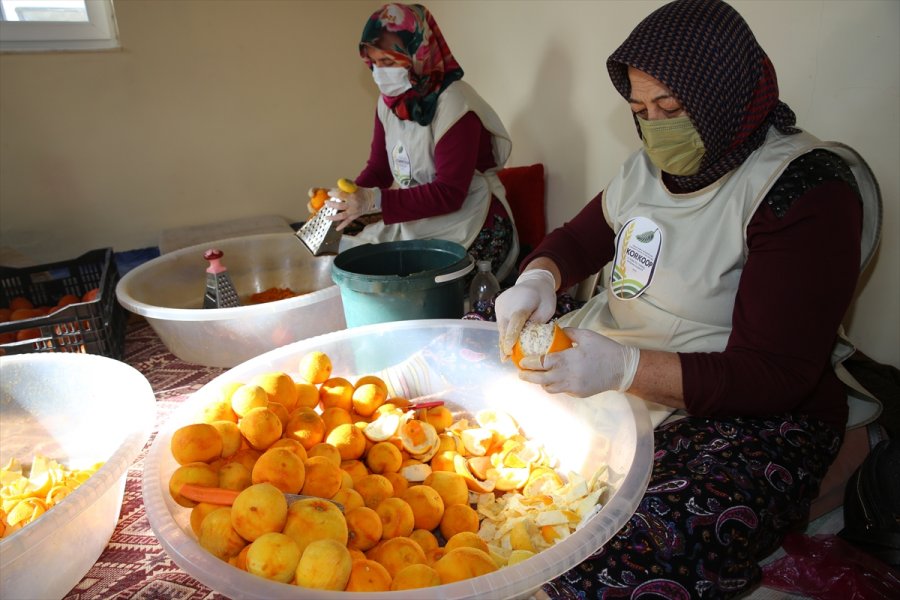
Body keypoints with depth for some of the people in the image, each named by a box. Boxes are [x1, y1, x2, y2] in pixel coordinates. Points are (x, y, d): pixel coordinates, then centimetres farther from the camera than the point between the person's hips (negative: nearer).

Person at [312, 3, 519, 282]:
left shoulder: (454, 106, -19)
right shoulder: (389, 102, 3)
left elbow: (448, 193, -23)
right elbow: (379, 168, 8)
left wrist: (375, 201, -31)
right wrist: (349, 200, -12)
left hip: (471, 232, -7)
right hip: (414, 221, 7)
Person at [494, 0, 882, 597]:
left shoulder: (804, 189, -16)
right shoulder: (652, 165, 8)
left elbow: (775, 378, -20)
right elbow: (577, 239, 17)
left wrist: (624, 368, -34)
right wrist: (538, 280, -8)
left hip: (744, 415, -7)